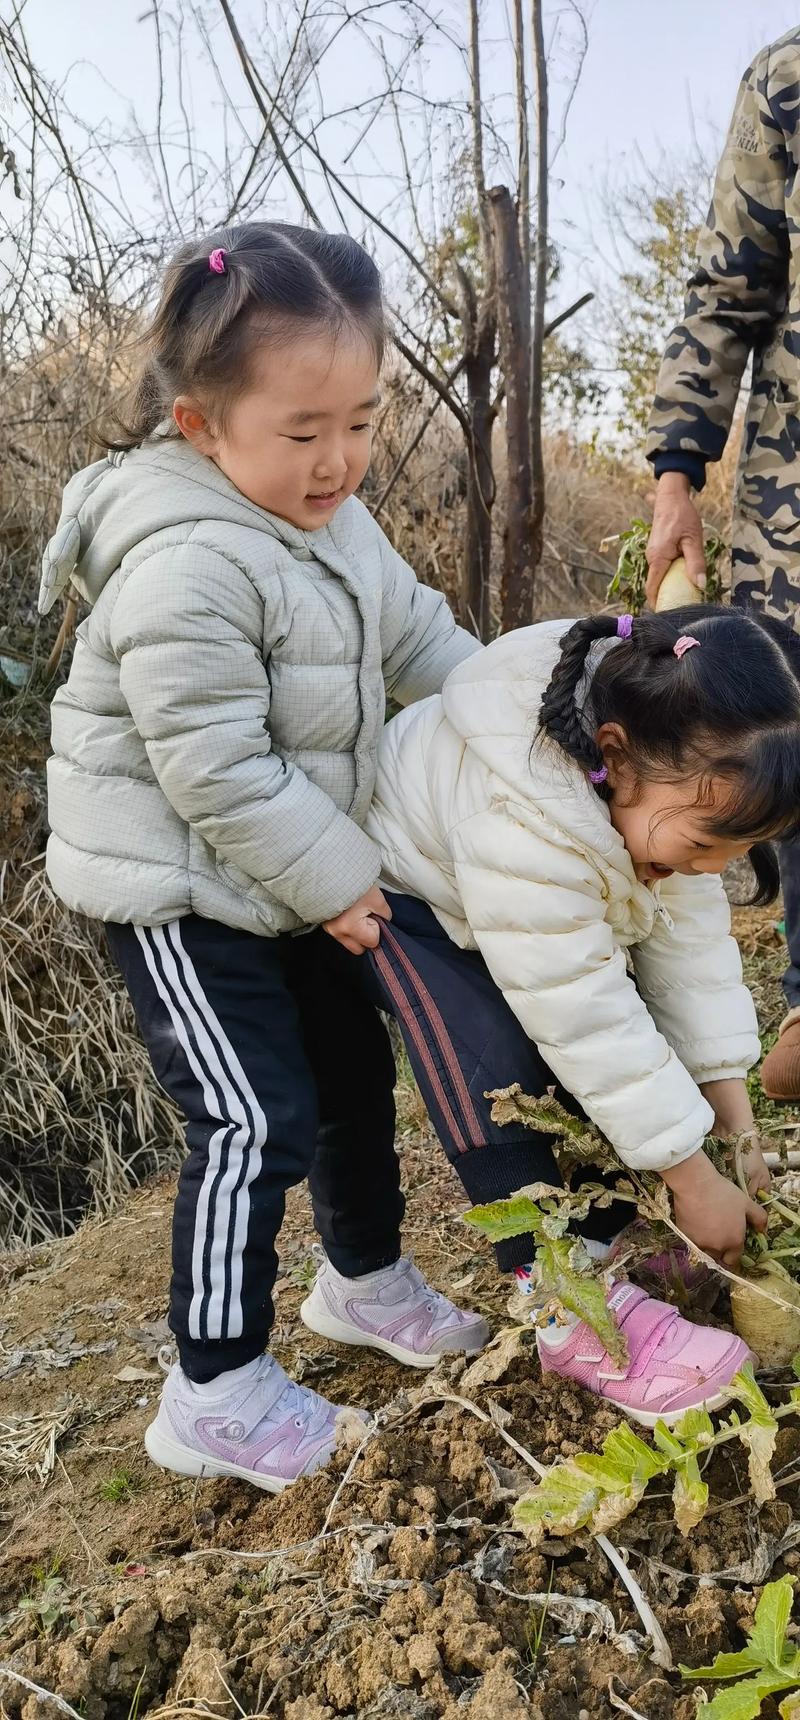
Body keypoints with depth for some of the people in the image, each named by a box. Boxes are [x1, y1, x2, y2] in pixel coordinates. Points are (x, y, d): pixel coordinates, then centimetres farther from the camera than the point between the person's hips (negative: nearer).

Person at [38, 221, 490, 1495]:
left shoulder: (325, 513, 2)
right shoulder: (186, 566, -29)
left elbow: (410, 629, 15)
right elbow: (219, 774, -28)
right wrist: (336, 879, -18)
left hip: (293, 872, 10)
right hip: (180, 890, -9)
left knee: (356, 1067, 18)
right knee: (257, 1125, -8)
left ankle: (367, 1279, 42)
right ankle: (214, 1395, 12)